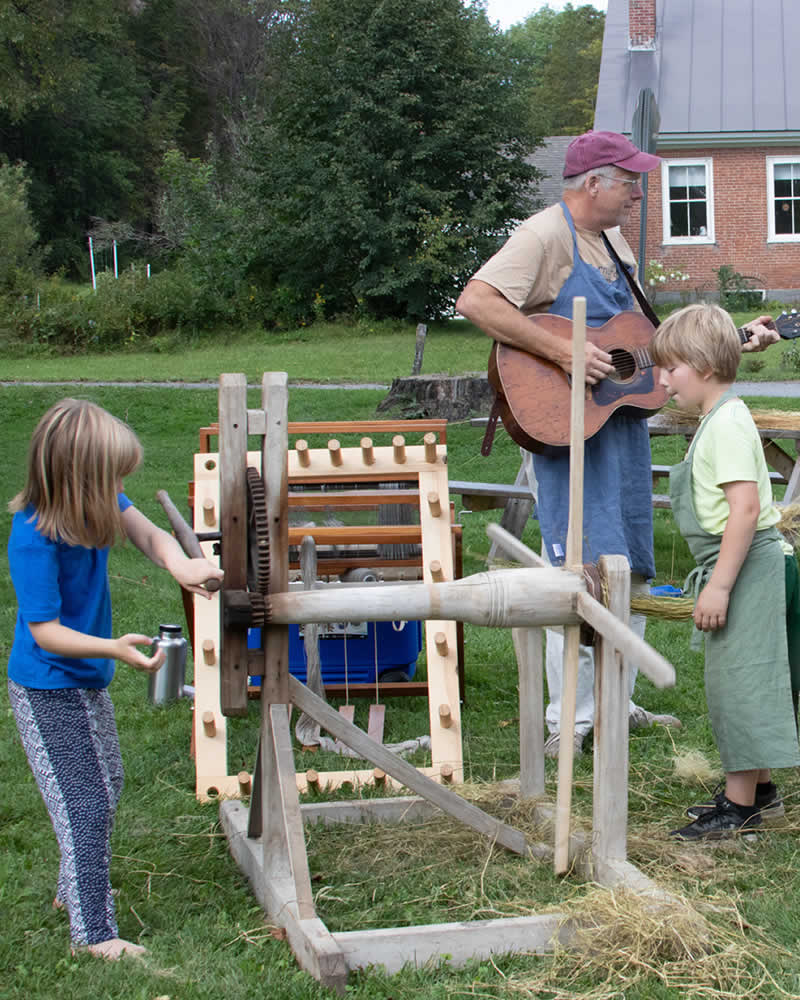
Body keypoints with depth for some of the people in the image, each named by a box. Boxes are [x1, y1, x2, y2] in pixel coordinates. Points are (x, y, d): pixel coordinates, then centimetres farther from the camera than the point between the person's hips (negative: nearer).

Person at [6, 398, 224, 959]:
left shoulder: (95, 504, -8)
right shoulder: (34, 539, -30)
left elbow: (148, 533, -7)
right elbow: (45, 632, -27)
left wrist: (179, 563, -30)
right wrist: (113, 648, -40)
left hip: (88, 681, 9)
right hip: (48, 691, -9)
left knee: (107, 788, 22)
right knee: (85, 806, -4)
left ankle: (77, 888, 42)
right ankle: (93, 930, 9)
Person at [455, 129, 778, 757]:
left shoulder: (613, 241, 17)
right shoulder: (545, 236, -12)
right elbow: (475, 301, -25)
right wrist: (562, 352, -29)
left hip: (624, 414, 9)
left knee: (631, 569, 14)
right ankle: (571, 722, -1)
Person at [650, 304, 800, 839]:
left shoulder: (727, 423, -17)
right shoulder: (721, 419, 15)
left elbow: (746, 508, -25)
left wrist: (719, 584, -25)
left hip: (746, 567, -11)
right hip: (739, 567, 11)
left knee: (737, 679, -7)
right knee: (732, 680, 17)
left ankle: (740, 805, -2)